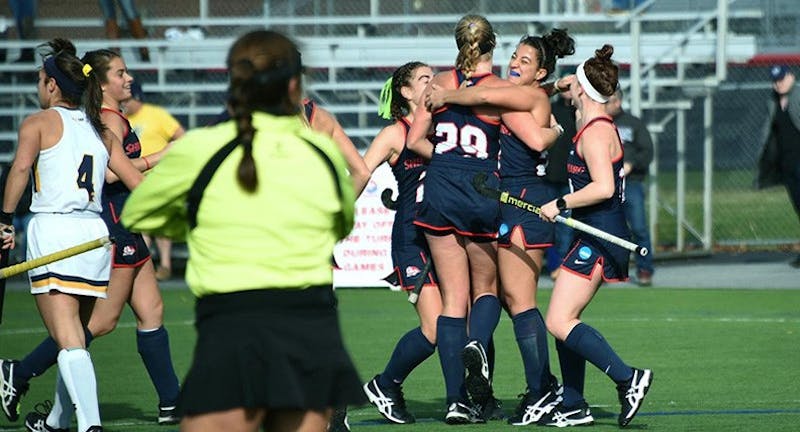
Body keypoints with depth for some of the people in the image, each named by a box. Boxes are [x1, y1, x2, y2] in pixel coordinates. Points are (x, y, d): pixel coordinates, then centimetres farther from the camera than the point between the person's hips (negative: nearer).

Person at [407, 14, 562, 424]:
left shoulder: (440, 83, 4)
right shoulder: (500, 90, -4)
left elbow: (414, 141, 6)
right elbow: (536, 141, -11)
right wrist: (556, 129, 10)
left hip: (439, 192, 2)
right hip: (484, 194, -2)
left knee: (453, 297, 5)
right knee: (487, 289, 18)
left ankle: (456, 399, -2)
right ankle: (477, 345, -15)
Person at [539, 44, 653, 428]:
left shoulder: (595, 131, -15)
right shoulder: (601, 127, 15)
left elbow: (603, 187, -26)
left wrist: (560, 204, -17)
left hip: (599, 236, -10)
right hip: (595, 235, 10)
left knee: (559, 322, -14)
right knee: (563, 321, 11)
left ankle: (628, 379, -16)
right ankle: (573, 407, 14)